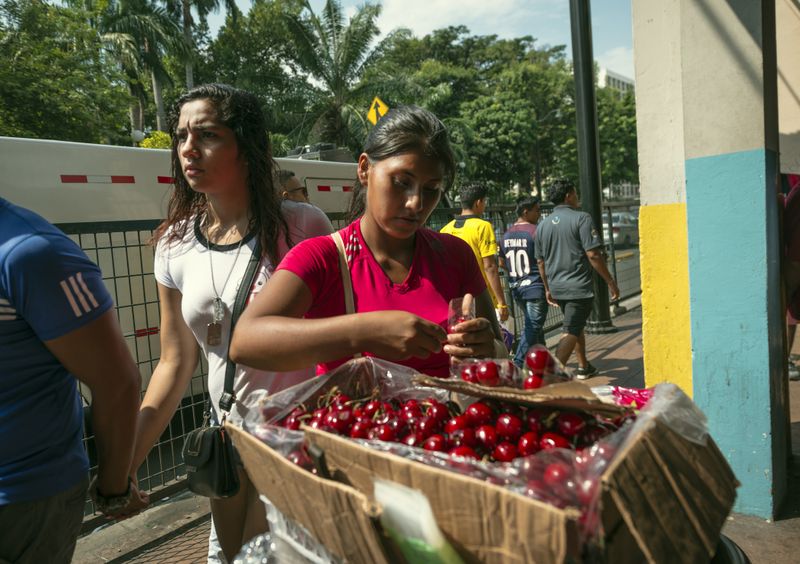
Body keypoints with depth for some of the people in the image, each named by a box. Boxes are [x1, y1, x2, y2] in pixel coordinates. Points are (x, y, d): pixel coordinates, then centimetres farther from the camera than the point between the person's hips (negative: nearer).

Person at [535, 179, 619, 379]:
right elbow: (593, 254, -16)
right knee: (570, 332, -6)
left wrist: (547, 288, 22)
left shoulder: (543, 224, 10)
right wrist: (611, 282, -8)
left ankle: (583, 367, 36)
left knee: (577, 325, 24)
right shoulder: (581, 218, -10)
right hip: (579, 286, -7)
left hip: (556, 287, 7)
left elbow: (540, 261, 13)